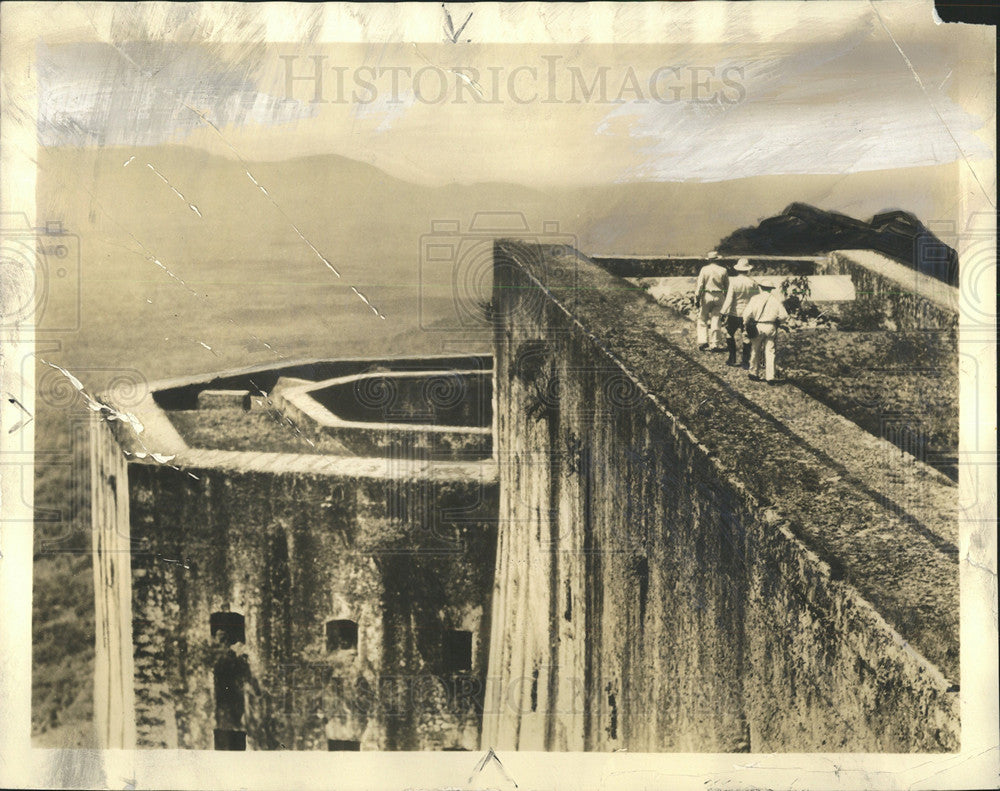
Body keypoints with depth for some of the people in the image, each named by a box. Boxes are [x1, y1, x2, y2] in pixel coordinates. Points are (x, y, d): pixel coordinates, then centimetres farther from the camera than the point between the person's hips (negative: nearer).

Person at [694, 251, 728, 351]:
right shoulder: (723, 270, 3)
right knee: (716, 320, 6)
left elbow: (699, 284, -8)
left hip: (706, 295, -2)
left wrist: (697, 298, -5)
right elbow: (727, 286, 7)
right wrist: (727, 298, 17)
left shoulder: (704, 269, -3)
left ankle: (702, 341, -4)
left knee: (703, 319, 8)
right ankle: (714, 344, 6)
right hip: (719, 296, 2)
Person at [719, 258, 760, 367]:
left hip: (734, 313, -2)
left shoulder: (733, 282, -13)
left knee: (730, 335, 14)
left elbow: (729, 299, -15)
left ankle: (732, 359, 14)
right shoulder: (752, 282, -4)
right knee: (746, 337, 8)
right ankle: (746, 361, 10)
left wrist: (724, 312, -8)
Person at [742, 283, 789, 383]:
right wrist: (777, 322, 15)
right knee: (770, 352, 5)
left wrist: (745, 323, 5)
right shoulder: (776, 299, 5)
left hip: (758, 326, -1)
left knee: (755, 351, 14)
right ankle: (770, 377, 3)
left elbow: (747, 313, -10)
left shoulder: (755, 298, -1)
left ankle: (754, 373, 21)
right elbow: (784, 315, -2)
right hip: (771, 327, 1)